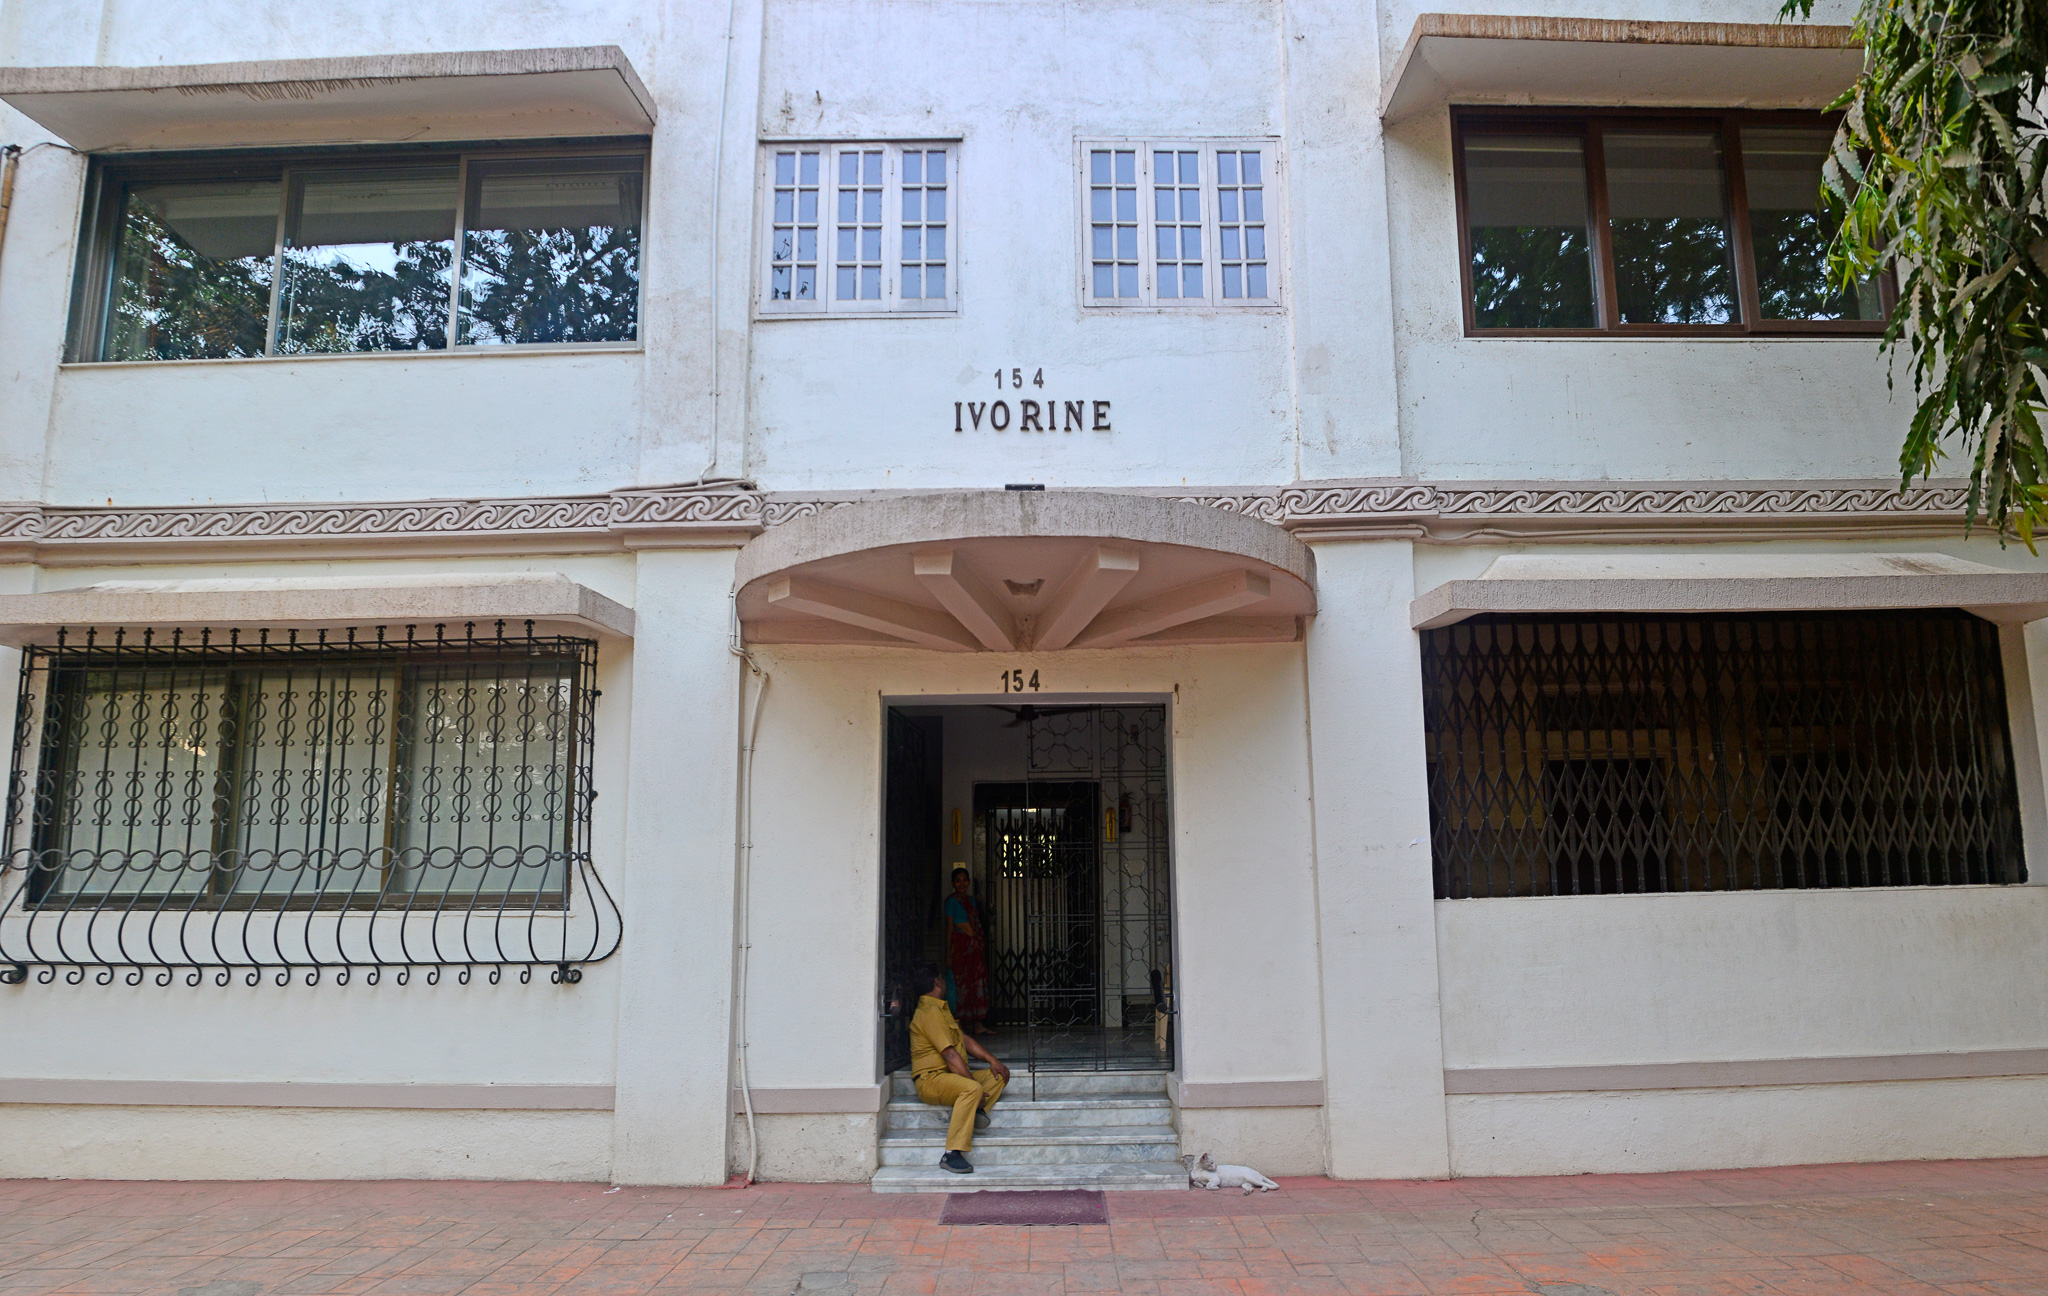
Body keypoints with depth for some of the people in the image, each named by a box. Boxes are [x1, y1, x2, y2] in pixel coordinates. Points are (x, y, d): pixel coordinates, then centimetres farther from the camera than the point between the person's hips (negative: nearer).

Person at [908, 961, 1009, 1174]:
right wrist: (971, 1080, -22)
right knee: (972, 1089, -35)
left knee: (998, 1075, 7)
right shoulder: (929, 1012, -14)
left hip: (952, 1075, 10)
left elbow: (965, 1040, 20)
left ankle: (974, 1112, -16)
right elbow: (950, 1054, -21)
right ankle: (952, 1154, -36)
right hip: (930, 1079, -10)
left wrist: (992, 1060, 7)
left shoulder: (942, 1009, 21)